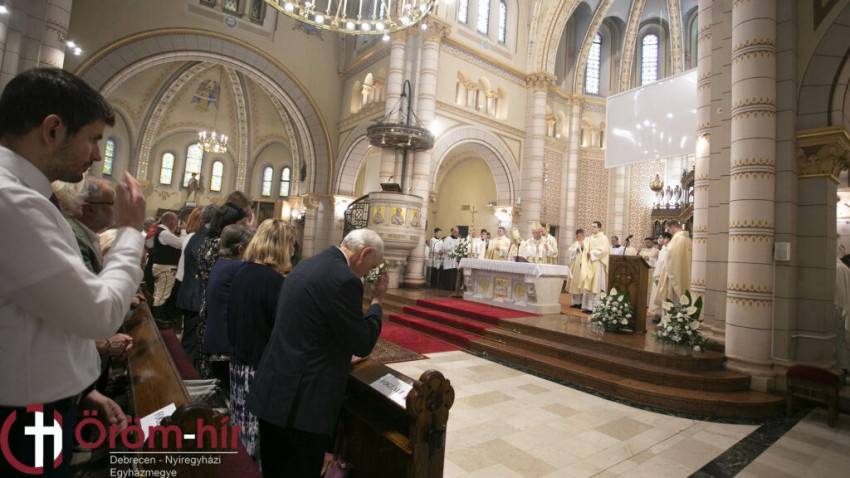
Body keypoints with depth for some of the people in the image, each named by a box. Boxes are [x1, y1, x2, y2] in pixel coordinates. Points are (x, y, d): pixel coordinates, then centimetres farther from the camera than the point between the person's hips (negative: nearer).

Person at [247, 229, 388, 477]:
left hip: (271, 391, 9)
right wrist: (376, 301, -2)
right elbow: (363, 345, -14)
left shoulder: (307, 265, 8)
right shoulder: (345, 280, -21)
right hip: (302, 404, -9)